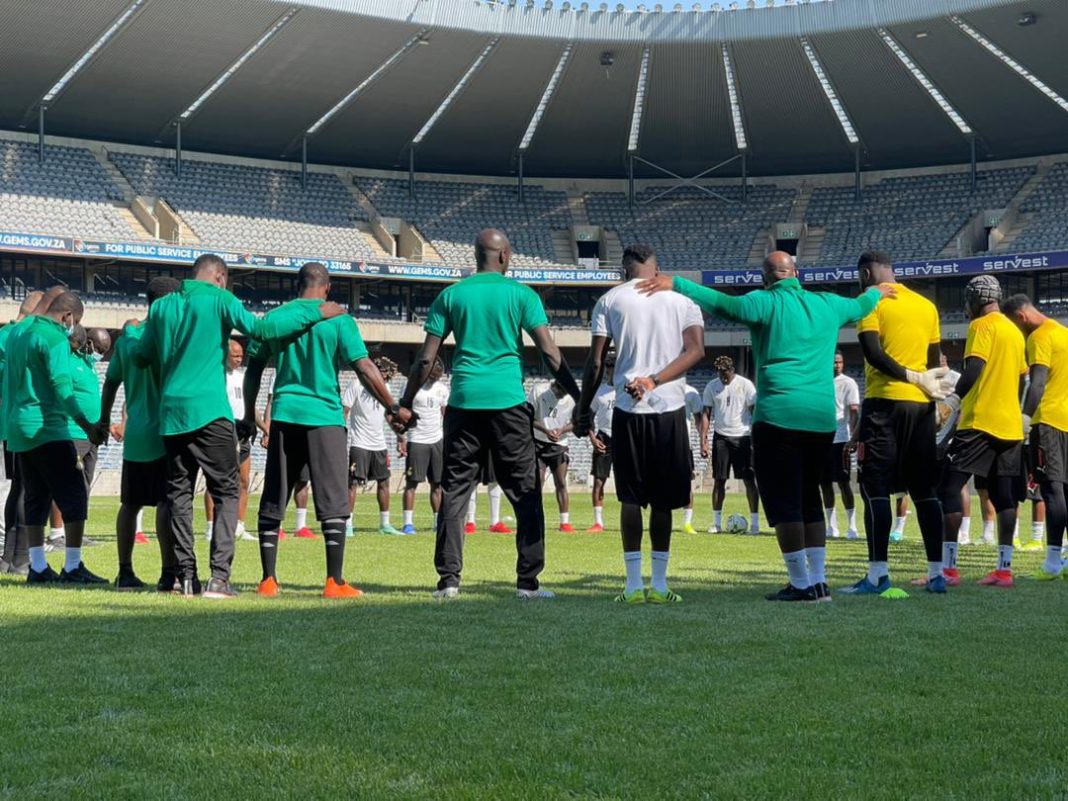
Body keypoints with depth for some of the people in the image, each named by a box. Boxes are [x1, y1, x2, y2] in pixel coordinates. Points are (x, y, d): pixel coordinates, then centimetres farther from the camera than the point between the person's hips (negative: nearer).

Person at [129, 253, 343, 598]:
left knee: (179, 493, 9)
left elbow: (141, 356, 16)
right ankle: (218, 576, -10)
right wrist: (316, 313, -8)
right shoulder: (219, 300, -1)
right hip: (209, 411, -5)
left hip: (171, 412, 5)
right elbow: (260, 328, -13)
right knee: (226, 491, 1)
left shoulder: (161, 306, 13)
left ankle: (187, 576, 6)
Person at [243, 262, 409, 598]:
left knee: (272, 504, 10)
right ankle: (334, 582, -3)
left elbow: (254, 368, 12)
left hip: (283, 417, 3)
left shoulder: (274, 317, 8)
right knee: (333, 504, 1)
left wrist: (250, 412, 24)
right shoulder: (338, 319, -2)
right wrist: (394, 409, 0)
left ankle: (268, 580, 11)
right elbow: (365, 369, -7)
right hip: (325, 418, -3)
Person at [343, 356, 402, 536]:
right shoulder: (356, 385, -10)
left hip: (380, 445, 6)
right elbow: (344, 411, -10)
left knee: (384, 482, 10)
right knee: (353, 483, -9)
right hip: (360, 444, -6)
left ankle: (385, 524, 19)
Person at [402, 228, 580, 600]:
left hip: (463, 401, 2)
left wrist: (406, 403, 14)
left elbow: (426, 359, 5)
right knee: (525, 492, 5)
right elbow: (549, 352, -3)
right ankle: (528, 581, 3)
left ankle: (448, 578, 4)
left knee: (454, 489, 8)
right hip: (509, 401, -2)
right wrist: (578, 398, 3)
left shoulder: (451, 295, 8)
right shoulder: (521, 294, 2)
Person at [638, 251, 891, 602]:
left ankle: (802, 585, -2)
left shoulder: (766, 303, -3)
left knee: (784, 502, -1)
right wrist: (877, 291, 54)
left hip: (779, 416, -6)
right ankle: (819, 582, 15)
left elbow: (720, 302, -13)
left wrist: (675, 283, -11)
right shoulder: (827, 305, 14)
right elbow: (859, 306, 33)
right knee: (809, 498, 15)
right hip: (823, 418, 6)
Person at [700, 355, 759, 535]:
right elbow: (706, 414, 5)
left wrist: (756, 439, -7)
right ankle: (717, 522, 10)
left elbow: (754, 412, -2)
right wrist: (703, 441, -2)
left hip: (743, 437, -2)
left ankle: (755, 522, 1)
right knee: (719, 480, 3)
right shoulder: (711, 386, 2)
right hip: (721, 437, 2)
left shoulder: (745, 385, -5)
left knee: (749, 480, -3)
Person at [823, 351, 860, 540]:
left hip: (840, 439, -6)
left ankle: (851, 526, -4)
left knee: (842, 482, -7)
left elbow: (854, 412, -10)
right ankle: (831, 525, 14)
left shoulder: (848, 383, -3)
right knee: (825, 482, 7)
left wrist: (853, 438, -20)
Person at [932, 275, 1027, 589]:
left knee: (949, 486, -6)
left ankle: (948, 567, -12)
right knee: (1003, 495, 8)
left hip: (979, 421, -8)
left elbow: (974, 368, -20)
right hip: (1010, 425, 8)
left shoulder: (982, 326, -6)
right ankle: (1004, 568, 6)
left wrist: (953, 401, -27)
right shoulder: (1014, 331, 18)